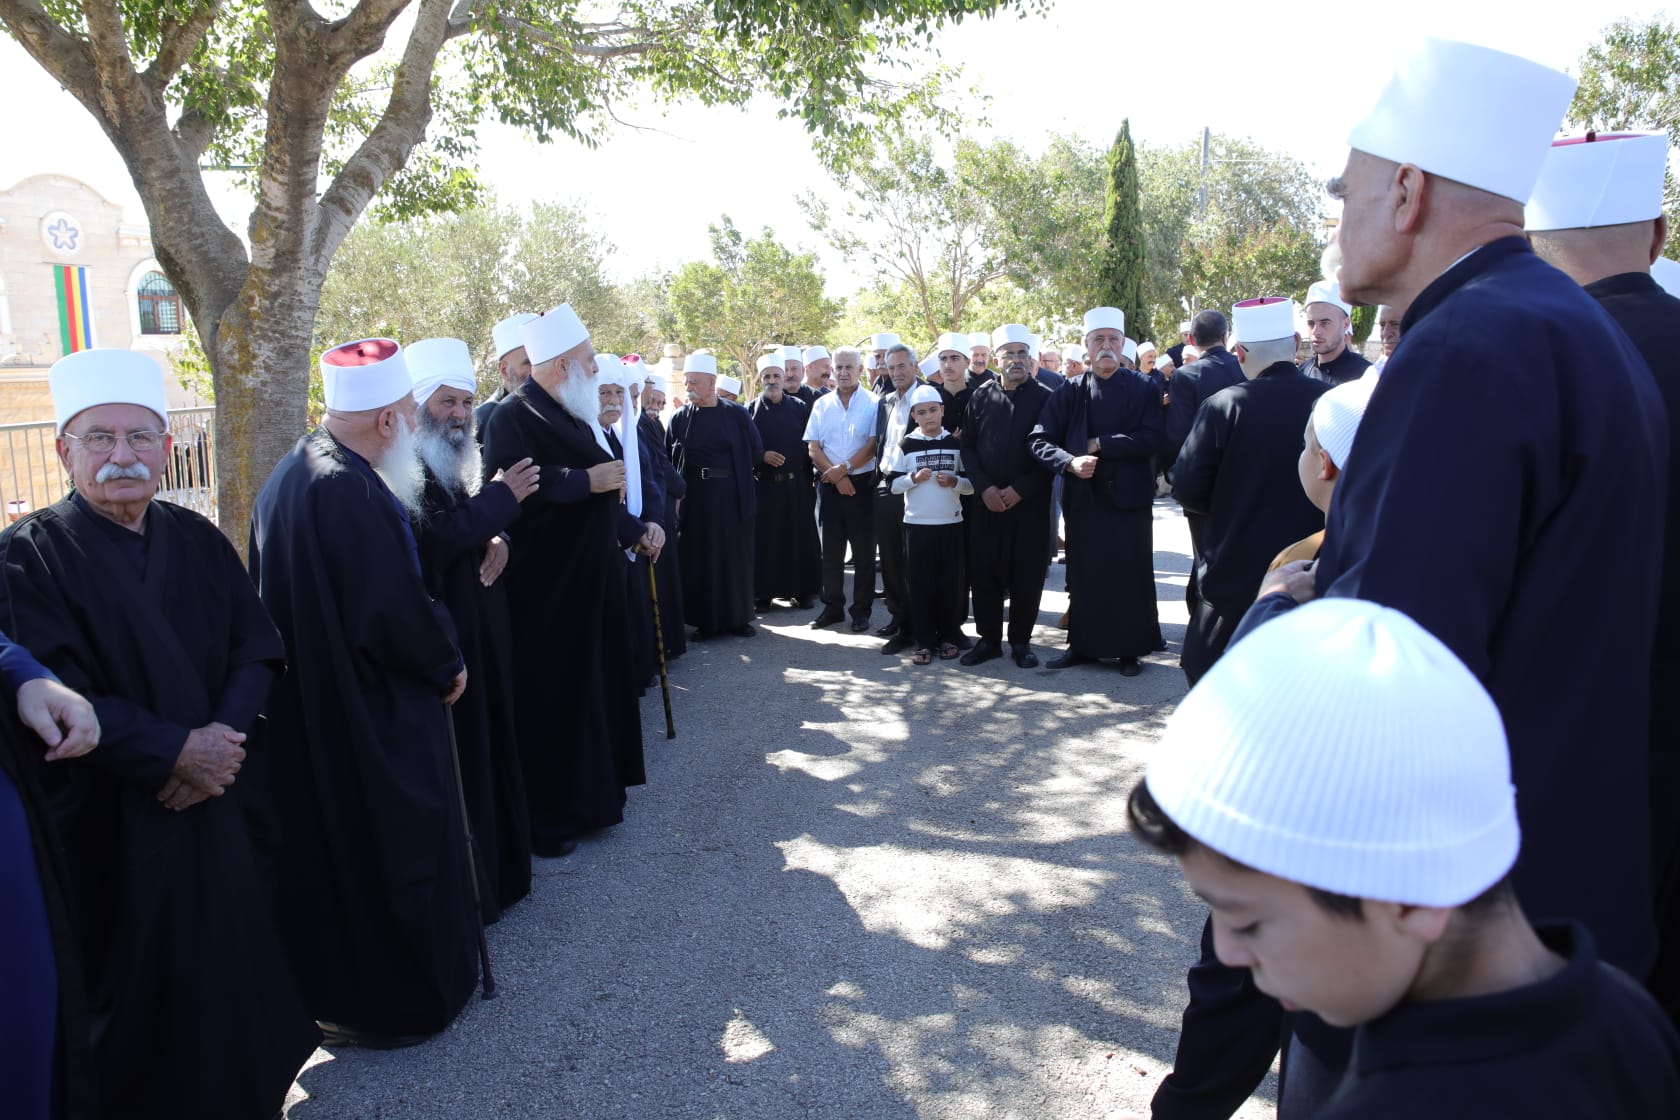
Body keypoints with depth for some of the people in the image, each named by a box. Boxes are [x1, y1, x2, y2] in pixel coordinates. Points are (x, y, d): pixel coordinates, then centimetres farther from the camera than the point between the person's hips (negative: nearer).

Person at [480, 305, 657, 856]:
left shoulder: (572, 417, 14)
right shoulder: (514, 417, -15)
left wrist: (636, 528, 10)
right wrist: (587, 480, -23)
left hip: (589, 579, 9)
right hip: (545, 589, -9)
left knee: (593, 686, 15)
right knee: (548, 699, 0)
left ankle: (590, 797, 29)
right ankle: (545, 817, 14)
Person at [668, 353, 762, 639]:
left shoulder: (737, 414, -1)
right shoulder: (680, 418, 3)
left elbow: (756, 452, 1)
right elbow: (669, 459, 1)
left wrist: (731, 469, 4)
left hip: (733, 496, -1)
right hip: (695, 498, 1)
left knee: (735, 557, 6)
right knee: (700, 558, 4)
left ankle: (738, 618, 18)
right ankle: (706, 621, 14)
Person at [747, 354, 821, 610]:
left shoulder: (799, 407, 6)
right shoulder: (751, 410, 3)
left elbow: (810, 444, 6)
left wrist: (811, 477, 0)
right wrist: (762, 456, -14)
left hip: (797, 483, 1)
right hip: (764, 484, -1)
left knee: (800, 538, 4)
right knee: (765, 539, 1)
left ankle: (802, 591, 14)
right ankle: (764, 593, 9)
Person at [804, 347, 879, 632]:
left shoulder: (872, 403, -3)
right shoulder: (822, 404, 8)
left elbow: (873, 445, -9)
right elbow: (813, 448, 3)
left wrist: (844, 468, -15)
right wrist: (837, 476, -9)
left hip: (862, 483, -3)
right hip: (829, 484, 3)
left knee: (864, 552, 3)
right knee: (830, 550, 8)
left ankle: (861, 611, 12)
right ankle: (832, 608, 19)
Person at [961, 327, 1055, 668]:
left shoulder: (1045, 397, -1)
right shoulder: (981, 396, 7)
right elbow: (968, 446, 6)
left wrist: (1020, 490, -13)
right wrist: (984, 487, -7)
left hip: (1030, 502, -2)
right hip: (987, 500, 2)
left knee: (1027, 575, 3)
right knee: (983, 571, 4)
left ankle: (1021, 641, 17)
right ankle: (988, 639, 17)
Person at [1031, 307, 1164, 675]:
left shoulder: (1144, 389, 1)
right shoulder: (1069, 392, 5)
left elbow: (1151, 439, -12)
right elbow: (1040, 440, -2)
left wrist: (1099, 445, -15)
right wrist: (1070, 462, -20)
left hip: (1129, 496, -1)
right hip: (1083, 497, 1)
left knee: (1131, 574, 5)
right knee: (1083, 574, 7)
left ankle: (1130, 649, 17)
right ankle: (1082, 644, 20)